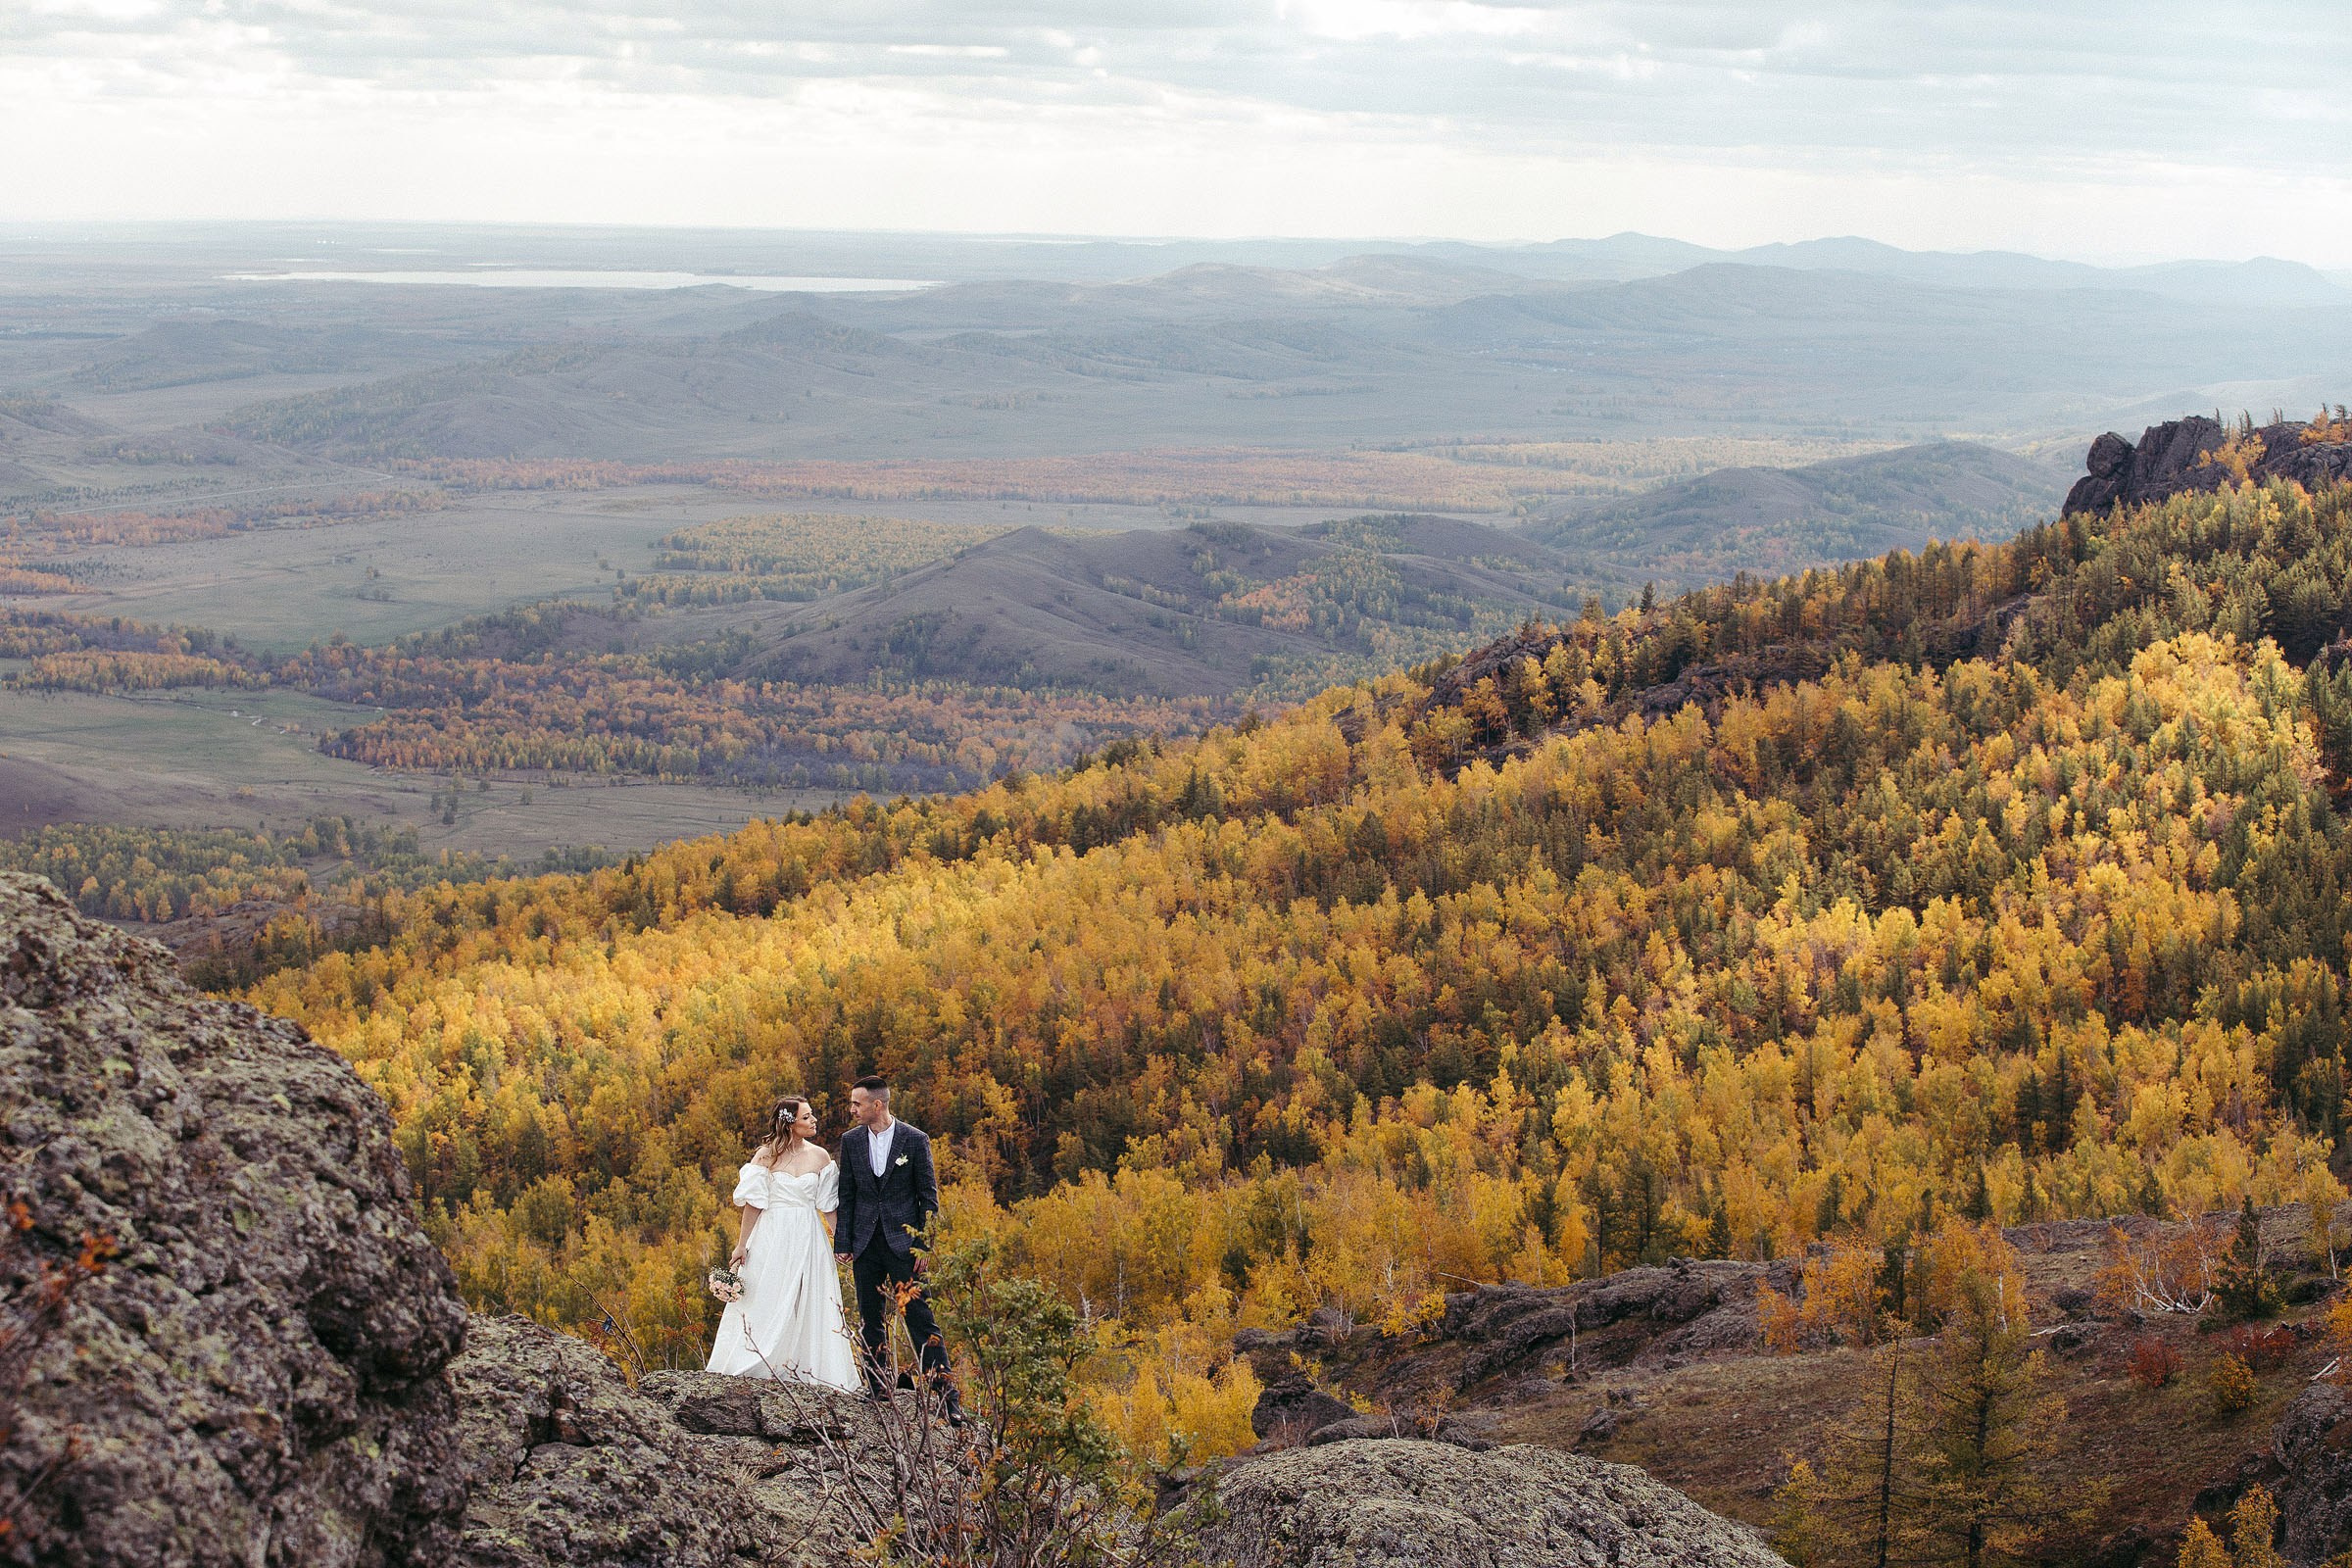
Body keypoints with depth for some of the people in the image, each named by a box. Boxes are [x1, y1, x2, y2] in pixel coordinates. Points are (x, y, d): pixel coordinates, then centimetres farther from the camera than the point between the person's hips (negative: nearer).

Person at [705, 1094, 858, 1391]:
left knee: (808, 1308, 3)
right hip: (772, 1239, -2)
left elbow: (828, 1205, 6)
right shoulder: (766, 1155, -5)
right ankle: (752, 1372, 9)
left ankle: (806, 1373, 9)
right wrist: (742, 1245, -5)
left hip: (808, 1241, 3)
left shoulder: (820, 1156, 4)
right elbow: (753, 1203, -3)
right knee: (765, 1306, 1)